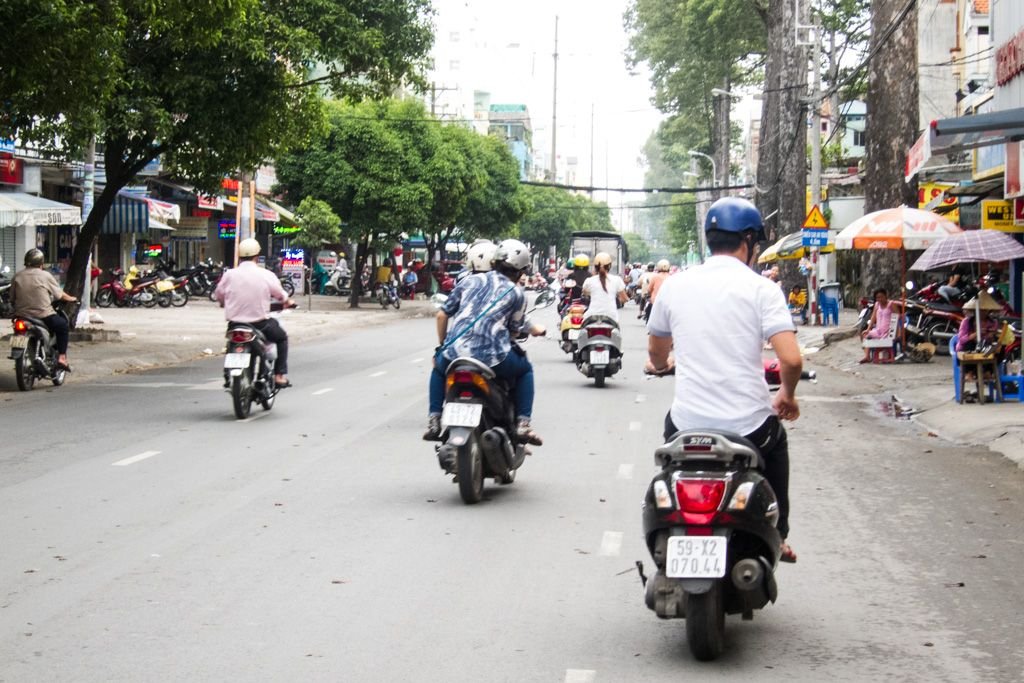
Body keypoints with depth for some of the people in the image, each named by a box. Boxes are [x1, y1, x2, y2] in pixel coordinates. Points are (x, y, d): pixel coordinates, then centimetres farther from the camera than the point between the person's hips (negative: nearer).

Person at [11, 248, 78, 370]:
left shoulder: (17, 277, 4)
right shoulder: (45, 276, -3)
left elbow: (12, 300, 6)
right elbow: (60, 295, 4)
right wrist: (71, 298, 23)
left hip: (22, 316, 4)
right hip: (43, 316, -4)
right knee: (63, 325, 20)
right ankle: (61, 357, 10)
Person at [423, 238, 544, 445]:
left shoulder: (469, 281, 18)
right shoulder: (516, 293, 11)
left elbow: (443, 314, 18)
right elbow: (515, 331, 13)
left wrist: (441, 346, 31)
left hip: (455, 352, 2)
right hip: (493, 357, -2)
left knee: (439, 369, 36)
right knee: (525, 370, 27)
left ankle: (433, 421, 21)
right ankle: (522, 424, 13)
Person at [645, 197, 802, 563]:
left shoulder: (674, 285, 3)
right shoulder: (761, 288, -7)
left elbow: (657, 354, 19)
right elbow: (791, 360, -16)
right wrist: (787, 395, 5)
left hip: (687, 425, 1)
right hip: (749, 428, -1)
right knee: (776, 441, 32)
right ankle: (776, 538, 40)